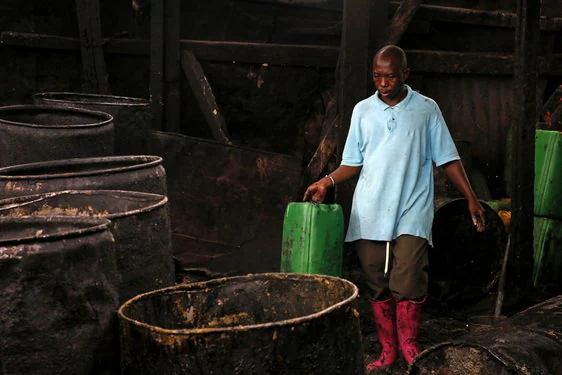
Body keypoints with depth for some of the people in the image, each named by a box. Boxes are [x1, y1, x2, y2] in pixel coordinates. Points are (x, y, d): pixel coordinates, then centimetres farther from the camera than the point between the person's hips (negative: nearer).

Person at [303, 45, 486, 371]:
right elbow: (354, 163, 13)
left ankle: (409, 347, 6)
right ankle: (388, 350, 15)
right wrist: (327, 182, -3)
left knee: (408, 284, -12)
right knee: (378, 286, 4)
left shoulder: (426, 109, 5)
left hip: (411, 213, -2)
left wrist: (471, 198, 2)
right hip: (370, 215, 3)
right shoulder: (363, 111, 10)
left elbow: (447, 159, 7)